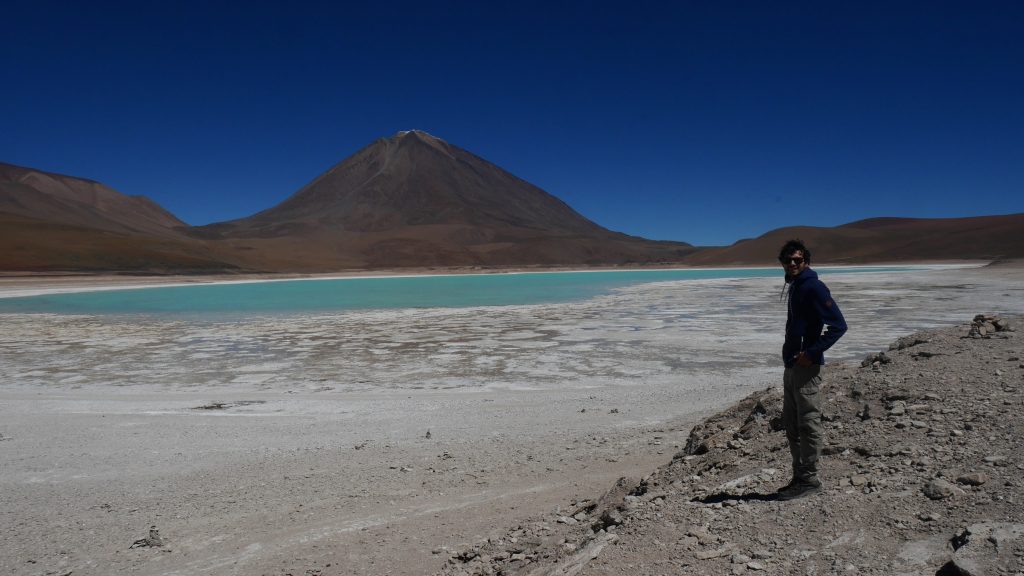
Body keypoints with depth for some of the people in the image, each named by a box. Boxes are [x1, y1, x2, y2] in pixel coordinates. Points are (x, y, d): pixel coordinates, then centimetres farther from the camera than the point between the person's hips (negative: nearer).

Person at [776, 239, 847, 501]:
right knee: (792, 424, 14)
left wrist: (812, 353, -19)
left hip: (806, 366, -10)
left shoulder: (813, 287, -11)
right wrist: (791, 355, 16)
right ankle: (799, 477, 22)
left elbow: (838, 325, -18)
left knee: (808, 423, -3)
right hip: (791, 365, 10)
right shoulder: (794, 287, 17)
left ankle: (809, 479, 5)